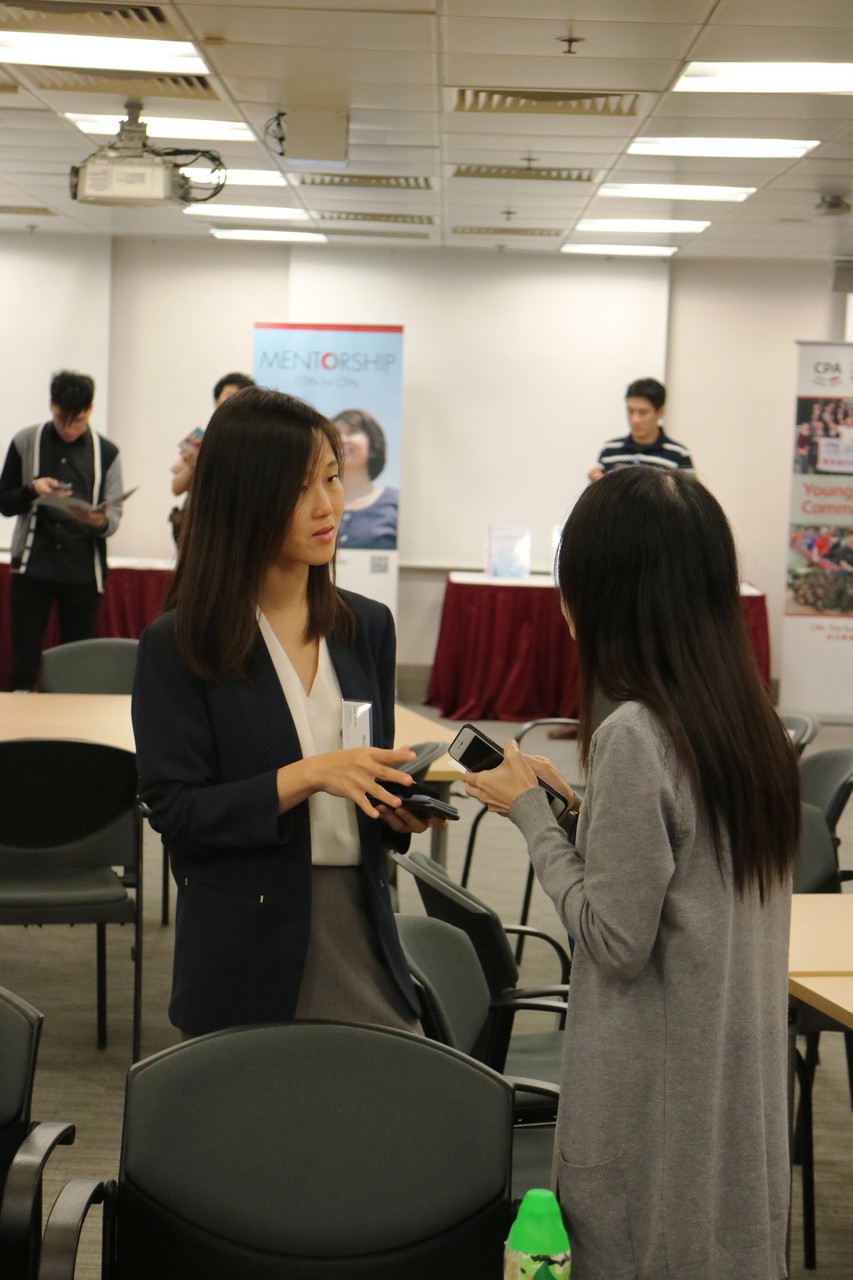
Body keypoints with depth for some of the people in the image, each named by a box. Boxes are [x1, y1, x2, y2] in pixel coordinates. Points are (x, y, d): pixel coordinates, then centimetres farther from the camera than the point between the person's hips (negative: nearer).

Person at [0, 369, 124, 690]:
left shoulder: (107, 452, 5)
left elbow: (114, 517, 1)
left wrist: (100, 521, -23)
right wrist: (32, 490, -13)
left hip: (83, 571, 0)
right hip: (31, 567, 0)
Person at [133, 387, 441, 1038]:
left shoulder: (367, 627, 8)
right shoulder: (177, 645, -6)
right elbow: (175, 810, -10)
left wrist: (399, 808, -5)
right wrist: (305, 777, -20)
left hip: (362, 935, 4)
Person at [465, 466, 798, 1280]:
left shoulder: (635, 734, -21)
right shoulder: (748, 721, 2)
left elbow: (617, 942, -19)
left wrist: (531, 815, -10)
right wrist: (580, 805, 7)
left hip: (658, 1106, -7)